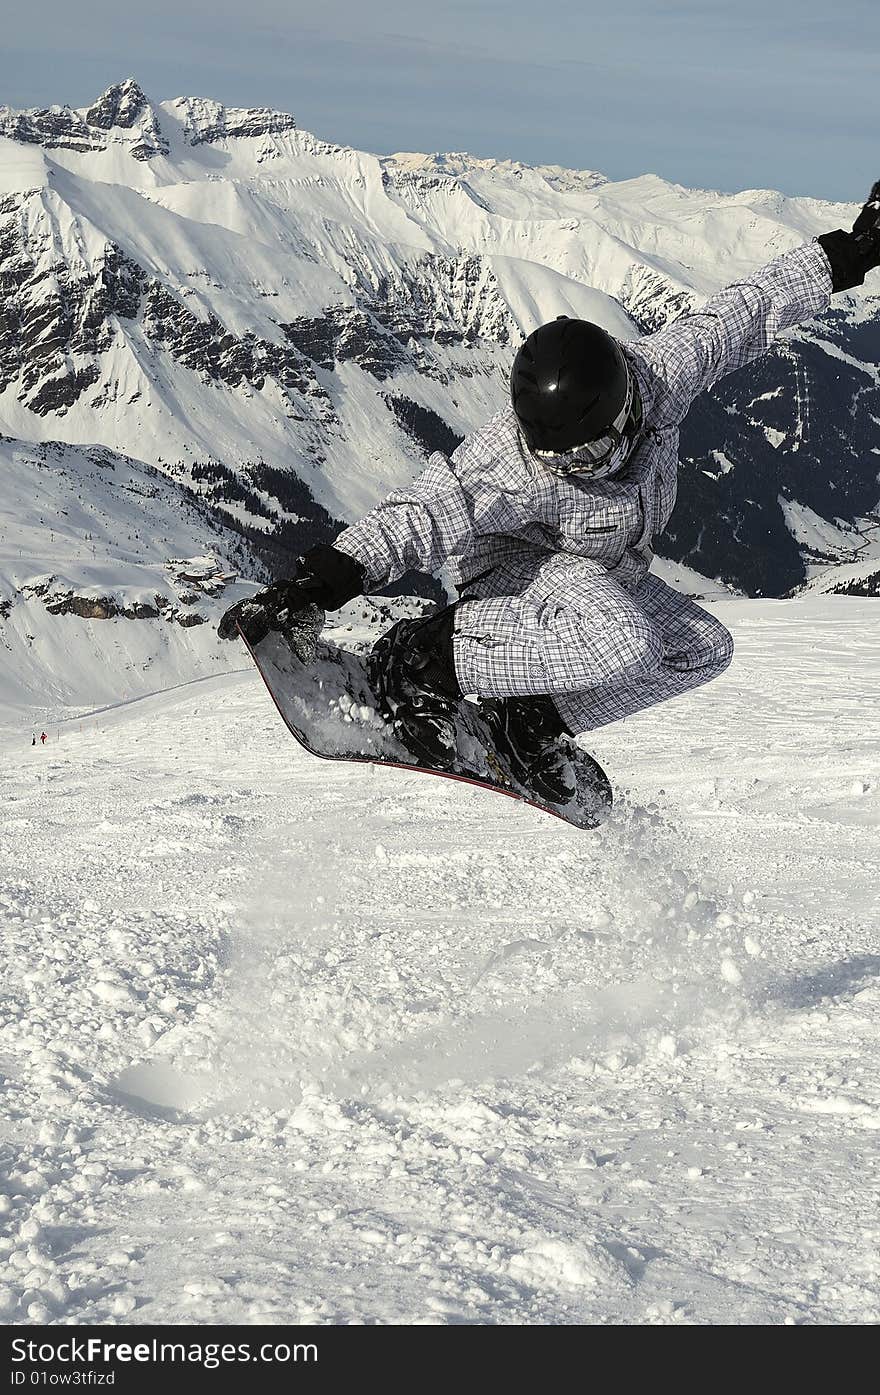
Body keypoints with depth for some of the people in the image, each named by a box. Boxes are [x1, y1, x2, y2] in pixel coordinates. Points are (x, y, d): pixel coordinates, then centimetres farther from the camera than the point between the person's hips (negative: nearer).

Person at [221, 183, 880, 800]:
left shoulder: (661, 373, -27)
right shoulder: (509, 468, -38)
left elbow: (744, 311, -14)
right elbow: (418, 517, -41)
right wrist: (312, 586, -53)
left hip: (606, 570, 7)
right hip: (514, 562, -7)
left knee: (705, 648, -1)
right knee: (624, 646, -34)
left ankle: (537, 717, -3)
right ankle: (421, 658, -24)